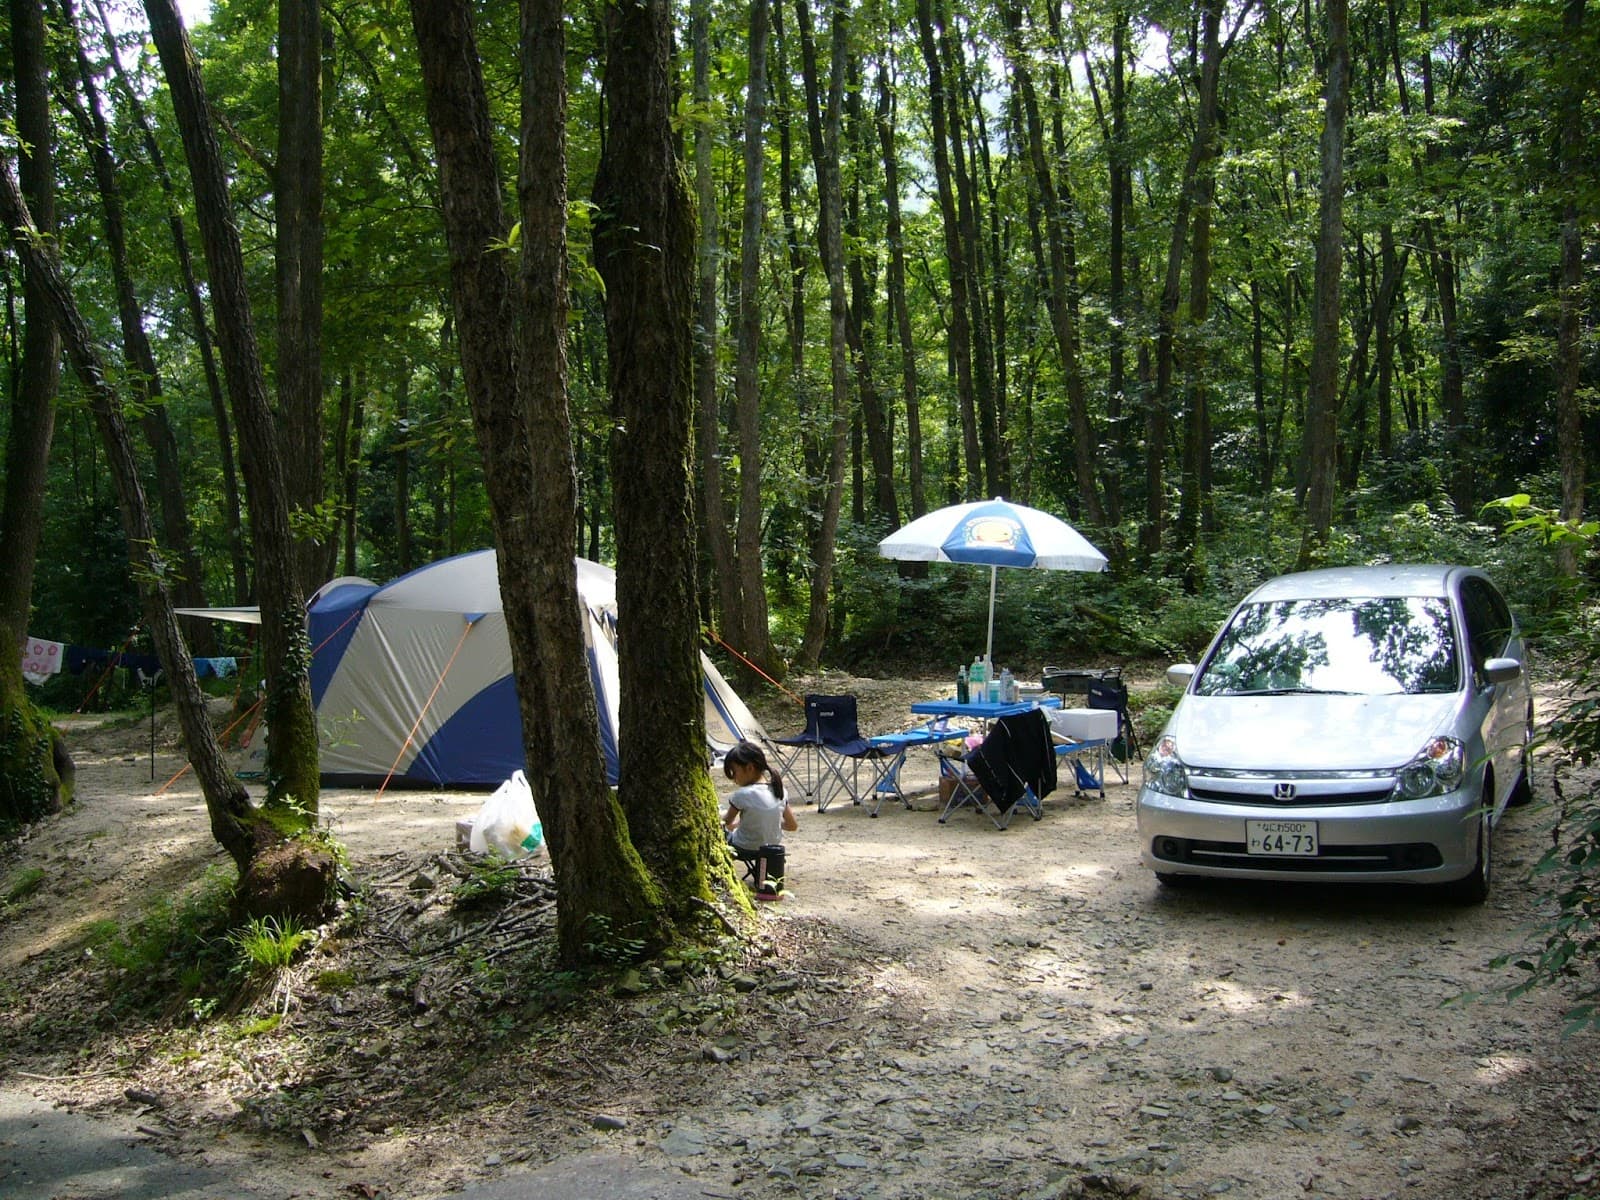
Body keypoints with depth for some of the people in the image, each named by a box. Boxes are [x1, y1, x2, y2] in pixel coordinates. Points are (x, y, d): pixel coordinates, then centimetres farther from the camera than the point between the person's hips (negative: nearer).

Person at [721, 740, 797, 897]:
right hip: (774, 846, 6)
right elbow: (793, 825, 4)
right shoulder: (779, 791, -4)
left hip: (745, 850, -6)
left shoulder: (743, 795, -20)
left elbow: (727, 821, -3)